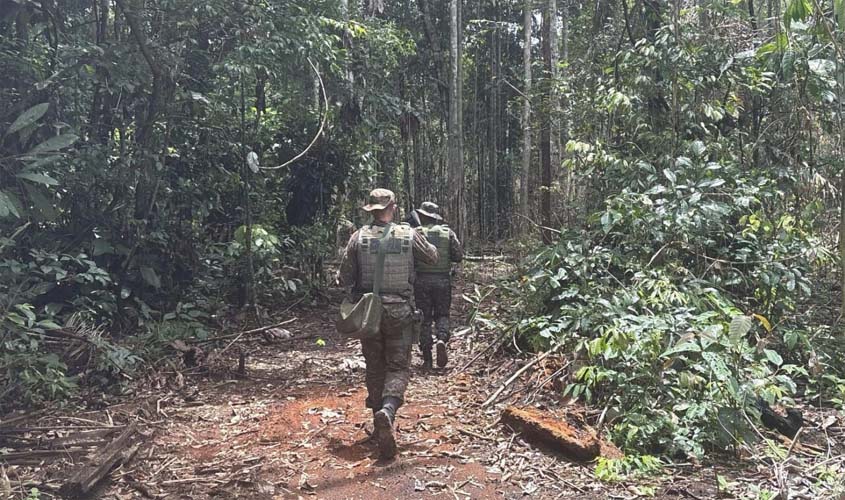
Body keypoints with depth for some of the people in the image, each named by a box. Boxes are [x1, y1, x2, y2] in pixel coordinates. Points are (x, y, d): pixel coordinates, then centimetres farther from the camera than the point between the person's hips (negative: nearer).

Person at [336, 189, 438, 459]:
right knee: (398, 367, 5)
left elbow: (344, 278, -5)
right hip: (400, 313, -1)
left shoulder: (359, 237, -6)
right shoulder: (409, 235, -6)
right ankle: (387, 411, -22)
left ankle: (381, 426, 23)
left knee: (375, 368, 15)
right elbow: (433, 257, 12)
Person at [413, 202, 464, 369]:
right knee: (442, 314, 17)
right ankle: (442, 340, -12)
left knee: (424, 318, 7)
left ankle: (427, 359, 8)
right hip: (443, 280, 1)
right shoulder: (448, 233, 1)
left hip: (422, 281, -1)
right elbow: (459, 255, 0)